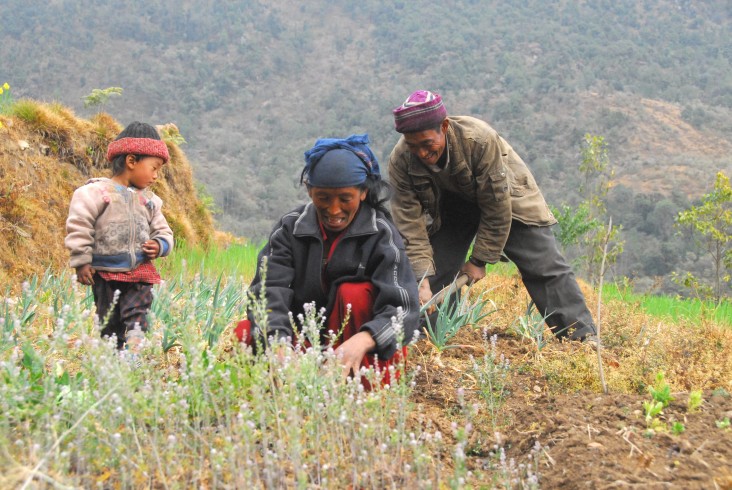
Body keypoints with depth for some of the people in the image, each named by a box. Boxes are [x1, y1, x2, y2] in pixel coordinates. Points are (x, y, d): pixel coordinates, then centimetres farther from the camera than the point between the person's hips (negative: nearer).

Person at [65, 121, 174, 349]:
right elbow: (78, 226, -9)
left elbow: (163, 232, 19)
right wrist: (81, 261, -10)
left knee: (136, 322, -9)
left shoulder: (150, 200, 9)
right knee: (109, 324, 7)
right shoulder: (97, 192, -9)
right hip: (105, 274, -3)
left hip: (140, 276, 3)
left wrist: (159, 245, -4)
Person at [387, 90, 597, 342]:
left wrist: (479, 260, -21)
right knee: (433, 271, -7)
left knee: (545, 268, -8)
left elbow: (497, 208, -28)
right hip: (452, 206, 3)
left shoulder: (480, 140, -38)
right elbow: (410, 225, -24)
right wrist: (421, 280, -32)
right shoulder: (400, 161, -28)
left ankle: (583, 337, -3)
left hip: (507, 198, -3)